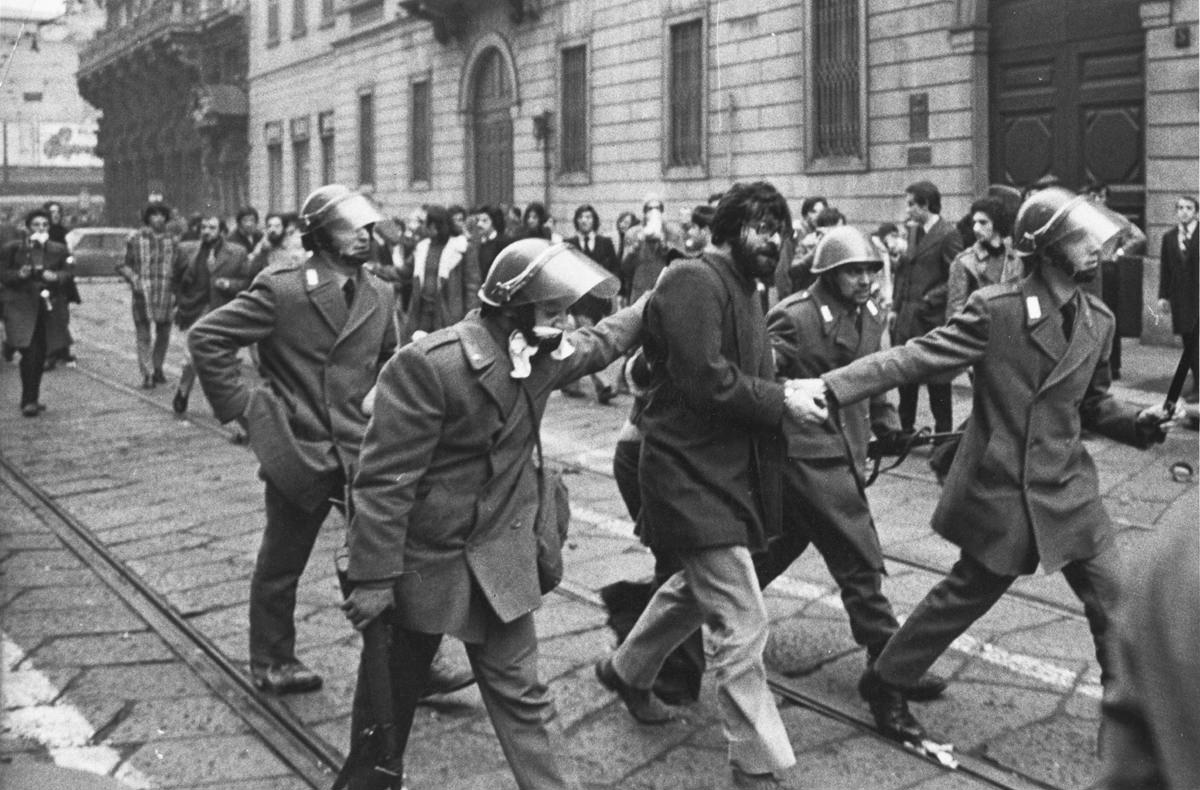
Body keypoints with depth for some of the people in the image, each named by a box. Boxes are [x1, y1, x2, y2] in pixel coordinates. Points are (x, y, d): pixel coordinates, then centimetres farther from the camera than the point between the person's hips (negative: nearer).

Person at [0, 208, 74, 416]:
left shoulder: (59, 250, 8)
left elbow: (69, 273, 5)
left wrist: (56, 277, -15)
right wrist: (19, 274, -17)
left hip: (48, 307, 3)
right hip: (21, 307, -3)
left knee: (41, 354, 8)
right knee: (29, 352, -14)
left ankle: (33, 399, 22)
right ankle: (28, 401, -10)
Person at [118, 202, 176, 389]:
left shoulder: (172, 241, 7)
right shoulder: (136, 240, 0)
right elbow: (123, 265, 5)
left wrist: (175, 291, 5)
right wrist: (133, 278, -12)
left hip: (165, 295, 3)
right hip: (142, 295, -3)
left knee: (163, 334, 11)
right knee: (143, 335, -3)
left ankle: (157, 367, 30)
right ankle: (147, 374, -1)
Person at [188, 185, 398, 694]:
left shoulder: (379, 295, 6)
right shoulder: (281, 290, -12)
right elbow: (206, 337, -11)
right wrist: (241, 405, -10)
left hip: (362, 450, 4)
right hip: (299, 451, -4)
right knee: (280, 568, 11)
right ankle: (271, 663, 30)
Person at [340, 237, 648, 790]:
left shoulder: (541, 356, -3)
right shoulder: (428, 365, -26)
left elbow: (597, 343, 22)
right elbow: (385, 478, -24)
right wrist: (374, 576, -23)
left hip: (500, 562, 5)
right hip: (421, 561, -5)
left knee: (521, 696, 7)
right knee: (390, 693, 15)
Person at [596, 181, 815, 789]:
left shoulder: (740, 287, 16)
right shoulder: (693, 281, -16)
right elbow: (707, 381, -25)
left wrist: (792, 395, 0)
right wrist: (782, 399, -17)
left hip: (726, 468, 10)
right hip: (693, 472, -10)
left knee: (697, 588, 26)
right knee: (741, 622, -7)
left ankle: (627, 671, 49)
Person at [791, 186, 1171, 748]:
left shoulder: (1098, 321, 4)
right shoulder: (995, 309, -15)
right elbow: (916, 357, -17)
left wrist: (1138, 423, -4)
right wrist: (830, 387, -25)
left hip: (1068, 490, 5)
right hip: (1000, 489, -5)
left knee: (1114, 601, 5)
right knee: (966, 594, 8)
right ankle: (885, 684, 28)